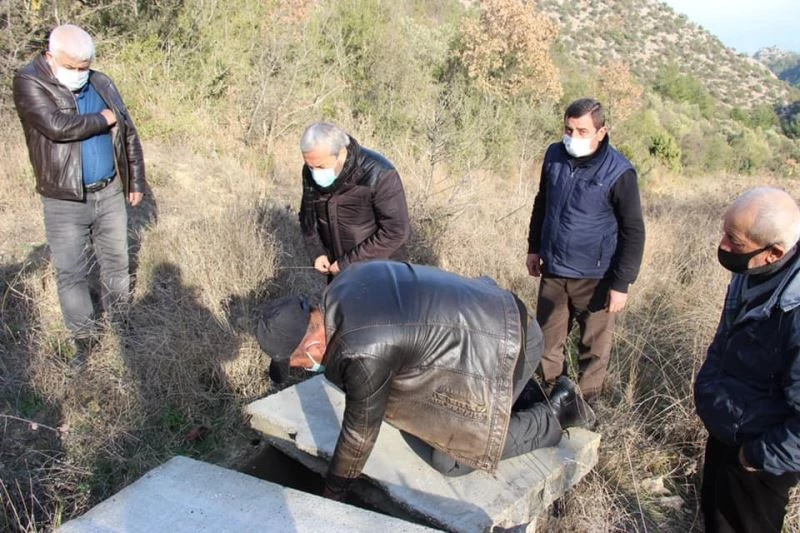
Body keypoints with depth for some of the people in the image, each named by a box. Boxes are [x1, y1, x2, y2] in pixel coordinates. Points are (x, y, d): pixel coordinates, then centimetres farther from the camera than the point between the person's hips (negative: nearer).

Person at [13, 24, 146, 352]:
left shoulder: (102, 84, 5)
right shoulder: (29, 83, -10)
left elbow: (129, 135, 12)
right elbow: (57, 126, -26)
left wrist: (136, 181, 11)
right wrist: (103, 120, -13)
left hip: (110, 193, 4)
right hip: (65, 202, -4)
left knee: (116, 260, 15)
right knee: (71, 272, 5)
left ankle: (121, 319, 34)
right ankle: (84, 336, 20)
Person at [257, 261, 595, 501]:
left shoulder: (364, 354, -27)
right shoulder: (343, 286, -4)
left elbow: (359, 434, -12)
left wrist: (330, 496, 5)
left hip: (505, 347, -9)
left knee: (450, 460, 0)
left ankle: (558, 412, 9)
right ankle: (520, 393, 28)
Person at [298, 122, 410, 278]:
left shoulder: (378, 175, -26)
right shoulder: (311, 172, -7)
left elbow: (396, 231, -25)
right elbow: (308, 213, 9)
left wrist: (349, 263, -22)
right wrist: (317, 252, -6)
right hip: (339, 271, 6)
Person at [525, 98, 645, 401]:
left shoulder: (618, 172, -17)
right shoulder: (554, 156, -2)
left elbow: (634, 232, -12)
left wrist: (621, 284, -13)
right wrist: (534, 247, 15)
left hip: (594, 278, -5)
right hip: (553, 272, 5)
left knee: (594, 347, 10)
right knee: (547, 341, 17)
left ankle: (585, 404, 29)